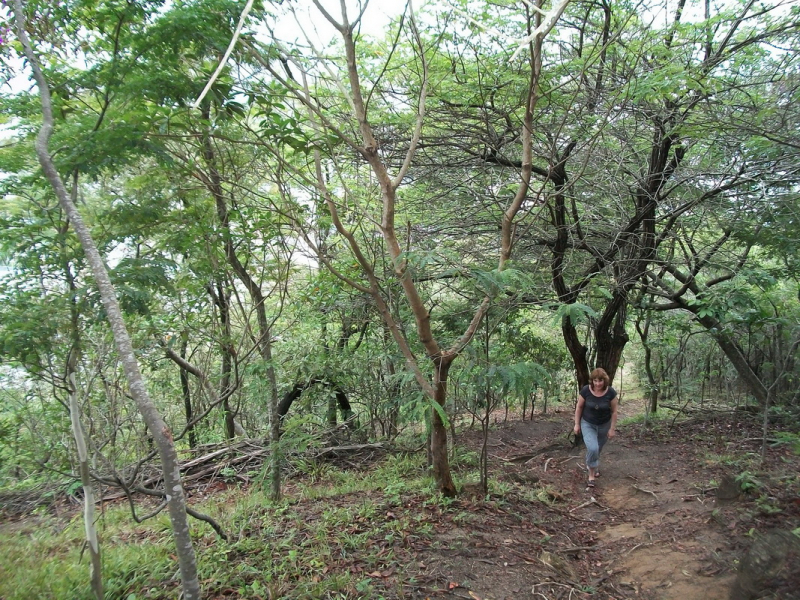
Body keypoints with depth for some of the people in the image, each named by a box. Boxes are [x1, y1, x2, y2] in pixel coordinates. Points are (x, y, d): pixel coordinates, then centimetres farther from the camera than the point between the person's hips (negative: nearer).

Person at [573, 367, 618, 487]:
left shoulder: (611, 392, -19)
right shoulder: (585, 390, -21)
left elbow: (614, 411, -8)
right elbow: (579, 407, -7)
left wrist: (612, 428, -6)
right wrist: (577, 424, -4)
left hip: (604, 425, 1)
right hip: (588, 424, -1)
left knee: (598, 449, 18)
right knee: (592, 448, -20)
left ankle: (595, 466, 48)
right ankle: (591, 474, 0)